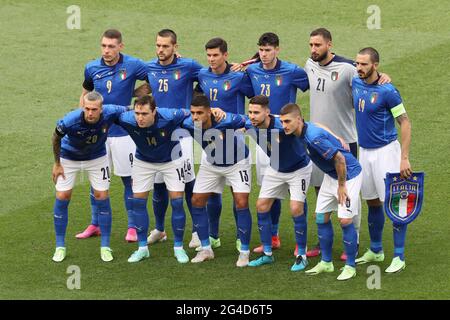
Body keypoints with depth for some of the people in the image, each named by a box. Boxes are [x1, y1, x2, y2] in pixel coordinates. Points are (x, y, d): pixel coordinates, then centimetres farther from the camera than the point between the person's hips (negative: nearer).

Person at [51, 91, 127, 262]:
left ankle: (105, 247, 8)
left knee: (101, 196, -3)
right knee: (62, 197, -5)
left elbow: (128, 110, -8)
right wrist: (57, 163, -6)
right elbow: (56, 138, -14)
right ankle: (60, 247, 9)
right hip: (69, 157, -1)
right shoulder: (70, 121, -37)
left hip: (97, 157, 2)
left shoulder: (110, 113, -33)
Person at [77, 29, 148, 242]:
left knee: (128, 179, 2)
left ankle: (132, 227, 10)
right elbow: (85, 94, 16)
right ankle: (95, 224, 21)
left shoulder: (133, 66, -10)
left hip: (123, 131, -3)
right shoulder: (92, 68, 1)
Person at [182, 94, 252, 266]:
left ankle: (244, 252, -1)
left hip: (237, 162, -4)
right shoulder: (189, 125, -26)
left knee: (241, 203, -14)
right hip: (211, 164, 4)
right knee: (197, 202, 1)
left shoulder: (227, 120, -37)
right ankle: (206, 249, 15)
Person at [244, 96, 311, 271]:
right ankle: (267, 254, 15)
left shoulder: (282, 125, -36)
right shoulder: (250, 126, -19)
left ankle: (302, 256, 0)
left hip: (298, 169, -6)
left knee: (296, 209, -15)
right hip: (275, 169, 6)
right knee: (261, 206, 2)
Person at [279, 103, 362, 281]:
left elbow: (339, 159, -29)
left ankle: (350, 266, 2)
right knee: (321, 217, 9)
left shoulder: (314, 137, -33)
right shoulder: (302, 132, -6)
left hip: (348, 174, -10)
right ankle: (326, 262, 20)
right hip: (331, 175, 10)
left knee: (345, 220, -11)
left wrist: (341, 186, -19)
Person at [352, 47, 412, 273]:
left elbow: (405, 123, -14)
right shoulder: (356, 83, 3)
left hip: (385, 151, -7)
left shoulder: (387, 91, -17)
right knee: (372, 202, 15)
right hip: (364, 151, 7)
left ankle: (399, 257, -2)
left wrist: (404, 158, -19)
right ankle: (375, 251, 28)